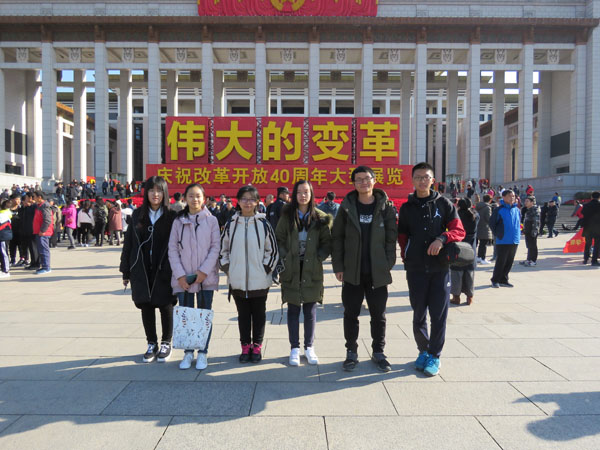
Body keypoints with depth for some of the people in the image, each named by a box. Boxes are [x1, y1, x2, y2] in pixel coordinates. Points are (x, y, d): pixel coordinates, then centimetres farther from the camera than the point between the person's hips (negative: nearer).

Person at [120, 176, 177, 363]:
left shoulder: (172, 216, -4)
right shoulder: (138, 215, 6)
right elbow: (128, 242, 8)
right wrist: (126, 271, 6)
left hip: (164, 270, -3)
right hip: (142, 270, 3)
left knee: (165, 306, 6)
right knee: (146, 306, 9)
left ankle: (166, 344, 23)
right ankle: (152, 344, 25)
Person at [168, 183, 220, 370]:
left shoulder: (211, 220, 1)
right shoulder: (178, 221, 5)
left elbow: (215, 247, -3)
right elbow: (172, 249, 2)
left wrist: (204, 271, -12)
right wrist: (180, 274, -8)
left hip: (206, 277, -1)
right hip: (183, 278, 1)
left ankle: (203, 353, 17)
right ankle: (188, 352, 18)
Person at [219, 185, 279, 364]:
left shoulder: (263, 224, -3)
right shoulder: (231, 224, 3)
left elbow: (273, 250, 2)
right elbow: (223, 249, 11)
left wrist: (266, 268, -4)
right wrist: (227, 267, 3)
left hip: (260, 280, -1)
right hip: (237, 281, 2)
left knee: (258, 314, 10)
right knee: (243, 314, 13)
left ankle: (257, 346, 24)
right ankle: (246, 346, 25)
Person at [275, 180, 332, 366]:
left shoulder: (320, 218, 2)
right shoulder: (287, 216, 2)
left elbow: (327, 243, 4)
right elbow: (279, 239, 3)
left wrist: (318, 258, -8)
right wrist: (284, 258, -8)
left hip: (312, 270, 0)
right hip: (291, 270, 0)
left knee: (310, 309, 7)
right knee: (293, 309, 6)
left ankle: (309, 347, 20)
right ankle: (294, 348, 17)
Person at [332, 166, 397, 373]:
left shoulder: (386, 207, 0)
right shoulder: (347, 207, 1)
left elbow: (391, 238, 0)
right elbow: (337, 237, 2)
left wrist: (388, 264, -7)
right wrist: (338, 266, -3)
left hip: (378, 272, 0)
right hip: (352, 272, 1)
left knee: (378, 315, 11)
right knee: (351, 314, 9)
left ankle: (378, 352, 28)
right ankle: (351, 353, 24)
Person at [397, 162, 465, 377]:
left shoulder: (444, 204, 4)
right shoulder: (406, 208, 9)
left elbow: (459, 231, 1)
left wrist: (442, 238, -18)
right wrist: (407, 257, 3)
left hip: (440, 268, -1)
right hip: (416, 269, 1)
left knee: (439, 314, 1)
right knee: (419, 314, 7)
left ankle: (435, 356, 14)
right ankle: (423, 351, 26)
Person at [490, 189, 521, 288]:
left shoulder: (517, 210, 7)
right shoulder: (499, 210, -9)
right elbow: (492, 223, -4)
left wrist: (518, 234, 13)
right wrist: (497, 234, -4)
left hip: (515, 241, 5)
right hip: (503, 241, -5)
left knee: (509, 262, 10)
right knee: (500, 262, -1)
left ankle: (503, 280, 21)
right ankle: (495, 280, 12)